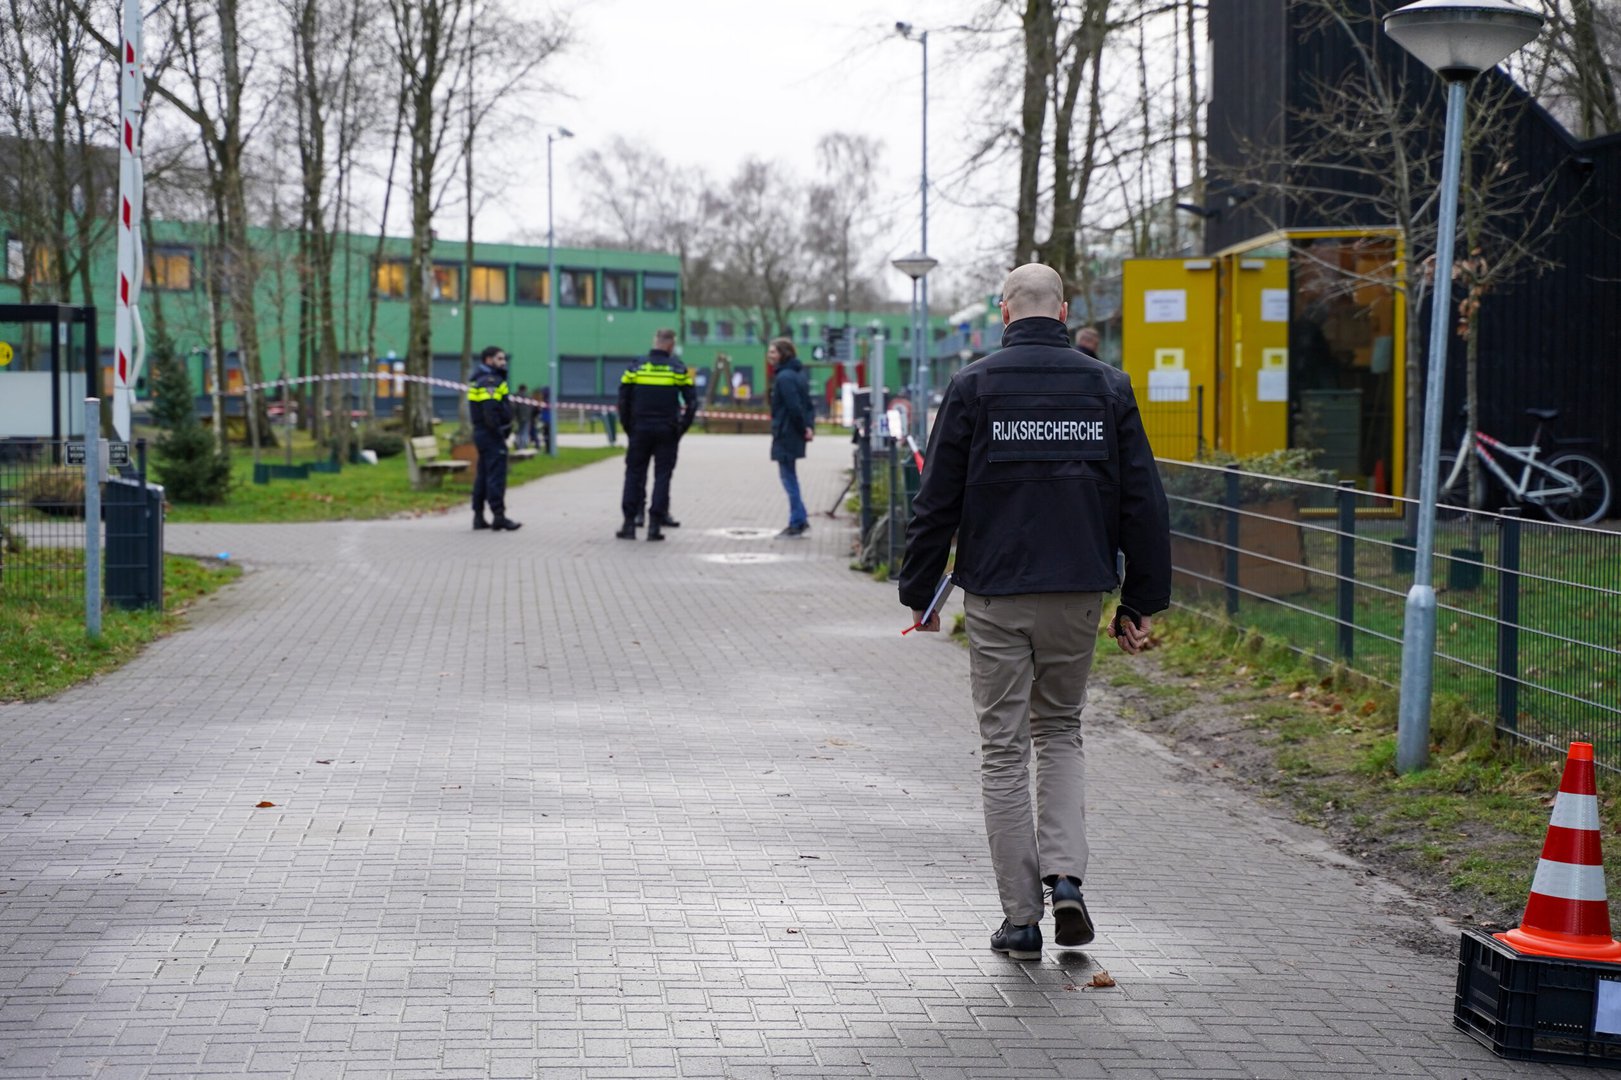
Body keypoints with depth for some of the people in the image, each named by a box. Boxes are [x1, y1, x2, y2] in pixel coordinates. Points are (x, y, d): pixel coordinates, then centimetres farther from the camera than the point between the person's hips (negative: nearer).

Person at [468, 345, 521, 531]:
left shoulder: (480, 380, 18)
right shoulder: (490, 381, -14)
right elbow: (490, 409, -24)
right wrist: (498, 431, -18)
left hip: (481, 433, 11)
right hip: (492, 434, -11)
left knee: (483, 476, 13)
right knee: (496, 476, -9)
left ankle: (478, 517, 17)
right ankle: (499, 516, -9)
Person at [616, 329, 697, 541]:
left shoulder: (636, 367, 2)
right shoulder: (678, 369, 0)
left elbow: (623, 400, 2)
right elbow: (691, 402, -2)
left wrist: (628, 428, 10)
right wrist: (682, 427, 6)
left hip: (640, 430, 1)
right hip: (667, 432, -1)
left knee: (634, 473, 8)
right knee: (662, 474, 4)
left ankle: (629, 523, 4)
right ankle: (655, 524, -1)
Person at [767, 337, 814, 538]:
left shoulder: (784, 377, -17)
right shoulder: (798, 374, 13)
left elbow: (794, 407, -21)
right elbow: (807, 403, 12)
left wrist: (804, 427, -11)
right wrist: (809, 426, 3)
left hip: (786, 434, -10)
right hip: (795, 434, 10)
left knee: (788, 477, -3)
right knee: (789, 476, 17)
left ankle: (797, 524, 1)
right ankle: (801, 520, 20)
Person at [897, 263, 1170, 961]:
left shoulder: (974, 386, -3)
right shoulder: (1108, 387, 4)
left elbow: (937, 502, -3)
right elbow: (1143, 503, 4)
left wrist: (919, 592, 6)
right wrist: (1143, 602, 9)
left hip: (997, 598, -2)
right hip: (1079, 595, 2)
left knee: (1004, 752, 5)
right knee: (1060, 733, 20)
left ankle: (1021, 918, 7)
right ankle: (1066, 878, 2)